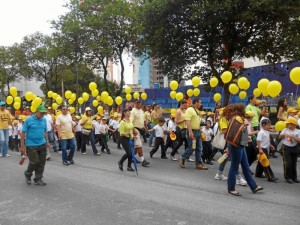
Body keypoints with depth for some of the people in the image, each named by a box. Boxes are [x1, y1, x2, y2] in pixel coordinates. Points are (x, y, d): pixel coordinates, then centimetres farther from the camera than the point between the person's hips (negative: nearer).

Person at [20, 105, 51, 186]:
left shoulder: (44, 120, 5)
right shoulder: (28, 119, -9)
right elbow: (23, 133, -7)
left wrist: (47, 141, 11)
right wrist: (22, 146, -8)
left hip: (42, 145, 5)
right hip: (31, 145, -5)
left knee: (41, 163, 6)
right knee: (34, 162, -3)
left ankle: (38, 179, 20)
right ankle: (27, 174, 27)